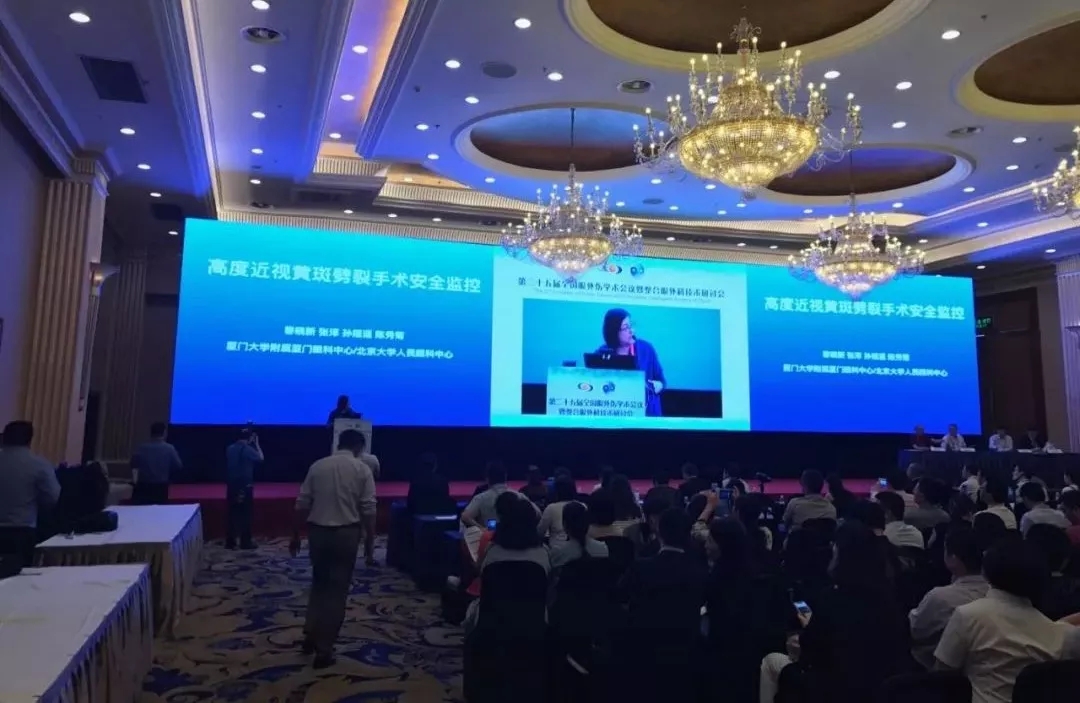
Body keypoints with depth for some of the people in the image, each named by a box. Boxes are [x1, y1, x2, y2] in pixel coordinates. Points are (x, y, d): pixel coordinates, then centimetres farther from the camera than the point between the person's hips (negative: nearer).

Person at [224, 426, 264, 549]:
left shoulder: (230, 448, 6)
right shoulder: (248, 449, -13)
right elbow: (261, 458, -1)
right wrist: (256, 444, 6)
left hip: (231, 485, 6)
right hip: (245, 486, -6)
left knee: (231, 514, 9)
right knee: (245, 514, 1)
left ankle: (230, 542, 12)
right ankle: (245, 542, 3)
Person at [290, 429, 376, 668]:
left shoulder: (317, 466, 3)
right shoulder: (362, 469, -4)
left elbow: (302, 505, 3)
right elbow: (368, 509, -8)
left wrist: (295, 536, 12)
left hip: (317, 531, 3)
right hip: (346, 533, -3)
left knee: (319, 583, 23)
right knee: (337, 589, 6)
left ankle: (311, 636, 27)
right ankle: (324, 649, 10)